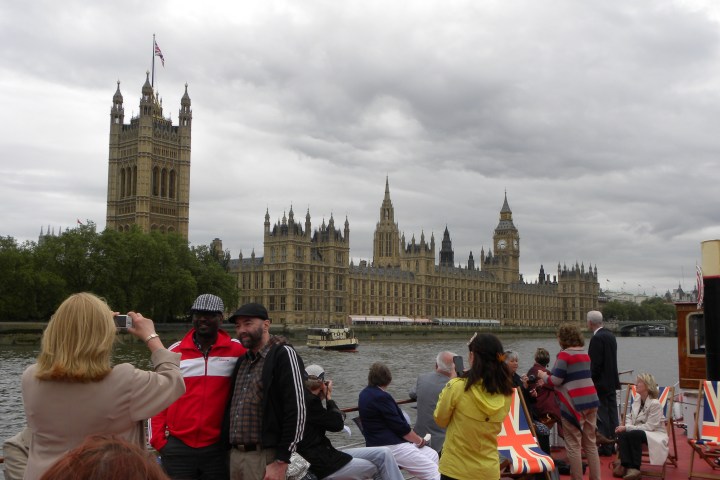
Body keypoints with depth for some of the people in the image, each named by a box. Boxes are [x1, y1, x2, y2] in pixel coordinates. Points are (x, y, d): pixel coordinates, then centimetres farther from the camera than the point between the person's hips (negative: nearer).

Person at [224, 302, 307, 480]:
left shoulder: (283, 354, -8)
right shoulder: (242, 361, 14)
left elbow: (297, 411, -15)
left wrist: (281, 461, -16)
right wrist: (231, 450, 14)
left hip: (265, 458, -7)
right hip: (235, 455, 7)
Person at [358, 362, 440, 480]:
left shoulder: (366, 393, 12)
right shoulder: (381, 397, -18)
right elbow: (400, 427, -15)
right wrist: (420, 441, -3)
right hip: (391, 446, -10)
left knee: (433, 455, 11)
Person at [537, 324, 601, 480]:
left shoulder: (564, 354, -11)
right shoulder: (585, 354, 12)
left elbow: (556, 381, -13)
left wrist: (543, 376, 7)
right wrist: (548, 376, 21)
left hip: (574, 404, -7)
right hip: (590, 401, 7)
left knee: (573, 445, 1)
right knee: (590, 443, 13)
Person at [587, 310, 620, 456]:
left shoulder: (597, 338, -18)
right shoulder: (610, 335, 11)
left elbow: (595, 363, -21)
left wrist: (591, 382, -13)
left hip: (600, 383, -9)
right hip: (612, 381, 9)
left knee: (602, 414, -3)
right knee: (612, 412, 13)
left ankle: (606, 446, 1)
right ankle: (613, 443, 20)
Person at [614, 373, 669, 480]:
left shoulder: (655, 403, -17)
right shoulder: (636, 399, 6)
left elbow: (649, 426, -22)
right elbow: (629, 417, 13)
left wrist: (627, 428, -24)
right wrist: (626, 427, -12)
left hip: (655, 434, -6)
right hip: (637, 432, 6)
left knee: (633, 434, -35)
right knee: (622, 434, -25)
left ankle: (635, 468, -26)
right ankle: (627, 466, -27)